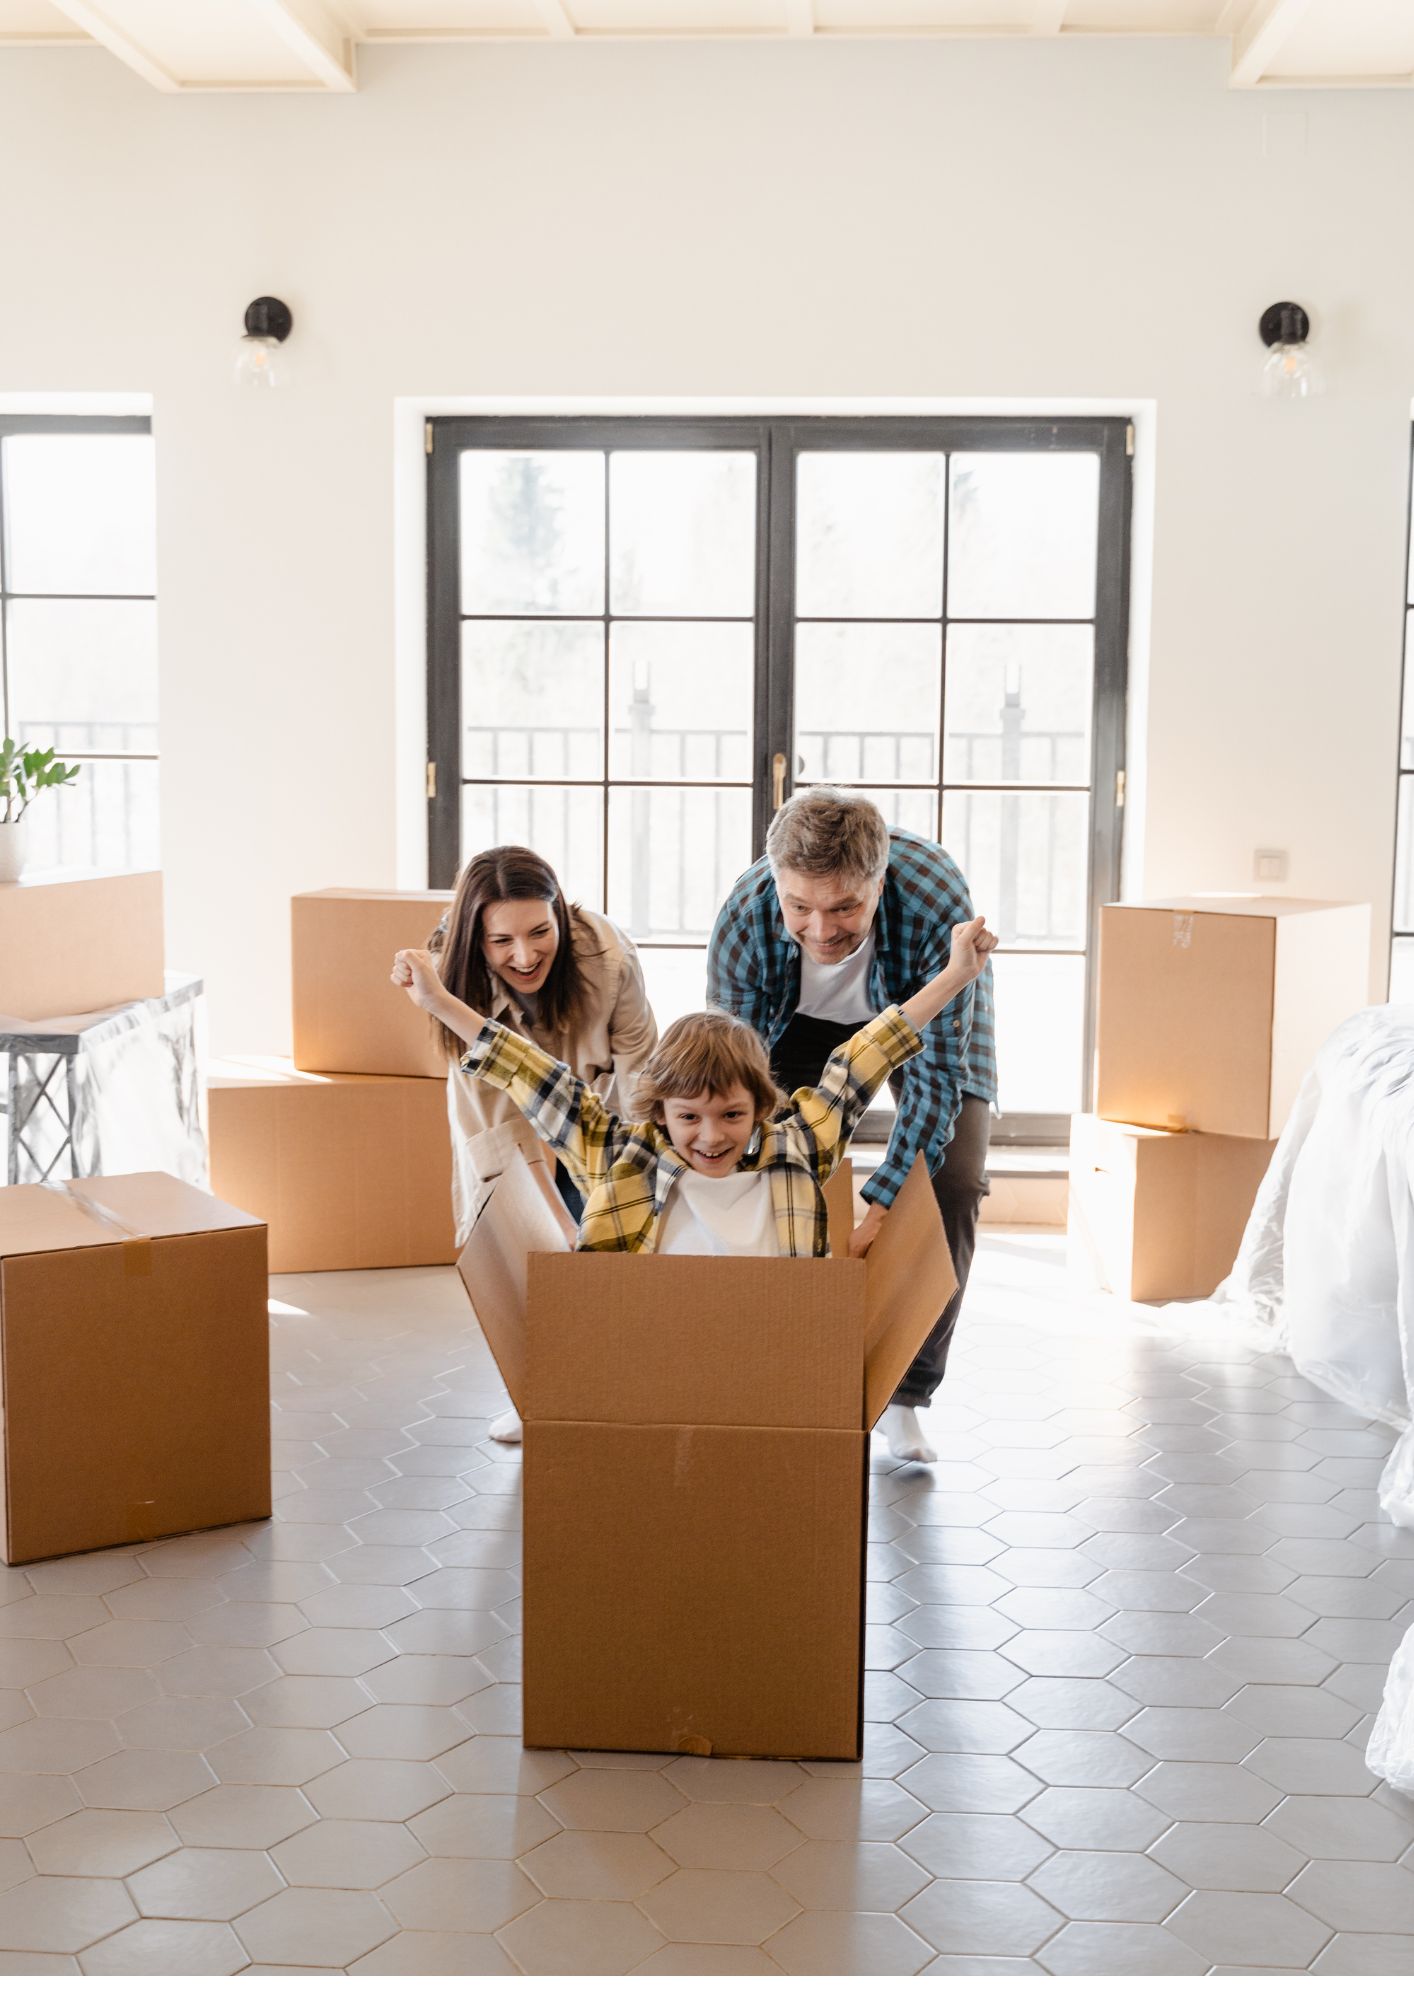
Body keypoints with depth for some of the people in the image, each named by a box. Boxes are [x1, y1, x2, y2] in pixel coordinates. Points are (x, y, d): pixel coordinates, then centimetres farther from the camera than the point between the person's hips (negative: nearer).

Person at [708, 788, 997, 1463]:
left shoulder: (938, 901, -42)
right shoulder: (743, 919, -35)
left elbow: (936, 1071, -36)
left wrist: (877, 1211, -42)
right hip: (806, 1019, 2)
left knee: (952, 1184, -16)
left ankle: (904, 1396, -3)